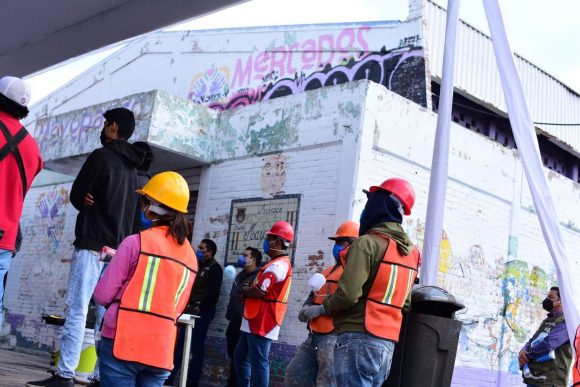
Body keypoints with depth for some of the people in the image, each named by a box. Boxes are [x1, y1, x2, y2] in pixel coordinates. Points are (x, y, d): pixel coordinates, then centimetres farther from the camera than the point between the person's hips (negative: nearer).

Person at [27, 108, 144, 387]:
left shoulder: (101, 156, -4)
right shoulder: (132, 169, 20)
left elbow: (76, 196, -1)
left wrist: (88, 202, 16)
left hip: (93, 245, -8)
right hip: (119, 248, 8)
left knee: (76, 310, -10)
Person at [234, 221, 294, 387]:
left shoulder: (277, 265, -18)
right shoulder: (280, 263, 19)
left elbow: (258, 292, -24)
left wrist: (243, 290, -4)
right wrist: (248, 291, 1)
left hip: (262, 322, -11)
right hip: (256, 321, 11)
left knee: (258, 362, -7)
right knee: (240, 356, 18)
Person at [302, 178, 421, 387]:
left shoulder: (368, 242, -12)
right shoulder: (411, 252, 13)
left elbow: (348, 295, -19)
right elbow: (404, 302, 15)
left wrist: (321, 309, -1)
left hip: (359, 340, -8)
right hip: (389, 344, 8)